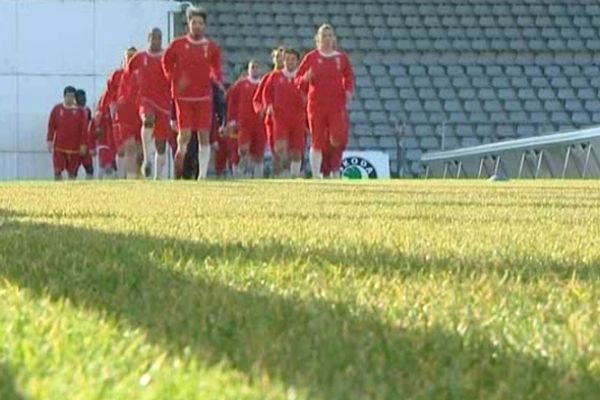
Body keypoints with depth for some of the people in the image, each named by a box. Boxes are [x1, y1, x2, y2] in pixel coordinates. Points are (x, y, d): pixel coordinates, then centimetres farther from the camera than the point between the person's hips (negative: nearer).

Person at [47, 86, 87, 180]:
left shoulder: (80, 111, 0)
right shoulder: (57, 109, 2)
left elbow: (84, 129, 0)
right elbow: (51, 126, 4)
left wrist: (83, 144, -3)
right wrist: (49, 140, -1)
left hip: (74, 147, 0)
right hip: (59, 146, 0)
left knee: (72, 172, 6)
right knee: (57, 170, -5)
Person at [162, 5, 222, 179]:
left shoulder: (212, 48, 4)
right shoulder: (178, 44, 1)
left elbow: (216, 69, 15)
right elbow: (166, 63, 12)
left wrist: (218, 81, -4)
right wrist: (175, 80, 1)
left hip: (204, 97, 1)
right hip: (183, 97, -1)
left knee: (204, 137, -1)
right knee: (185, 135, -10)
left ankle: (202, 175, 2)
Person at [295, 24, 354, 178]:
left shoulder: (342, 57, 9)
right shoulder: (311, 57, 5)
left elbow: (349, 77, 16)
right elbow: (297, 80, 6)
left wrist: (348, 90, -2)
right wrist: (305, 78, -16)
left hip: (337, 104, 1)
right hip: (316, 104, 0)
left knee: (338, 139, -13)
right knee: (317, 141, -1)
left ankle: (335, 169, 11)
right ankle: (316, 174, 3)